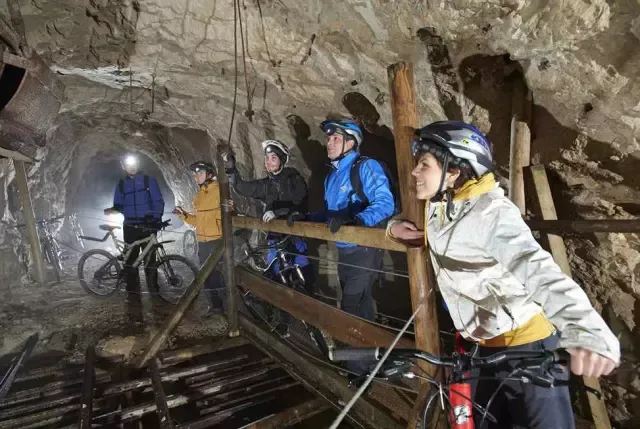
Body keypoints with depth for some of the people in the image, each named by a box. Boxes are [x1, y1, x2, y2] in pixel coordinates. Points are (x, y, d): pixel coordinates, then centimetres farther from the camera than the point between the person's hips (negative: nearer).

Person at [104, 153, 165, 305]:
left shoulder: (149, 181, 0)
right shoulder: (121, 184, 9)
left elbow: (158, 202, -4)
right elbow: (119, 206, 11)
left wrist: (156, 218, -19)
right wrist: (112, 210, -12)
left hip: (148, 226, -2)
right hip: (130, 227, 3)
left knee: (150, 259, 1)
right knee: (130, 260, 1)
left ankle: (154, 291, 11)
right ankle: (133, 292, 8)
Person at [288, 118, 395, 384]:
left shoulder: (367, 167, -13)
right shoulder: (331, 176, 13)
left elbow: (385, 204, -25)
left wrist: (354, 220, -40)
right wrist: (305, 218, 4)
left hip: (363, 251, -8)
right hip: (344, 251, 8)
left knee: (353, 312, -4)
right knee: (358, 309, 19)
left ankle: (358, 370, 13)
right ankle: (369, 358, 38)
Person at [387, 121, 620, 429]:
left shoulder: (491, 212, -23)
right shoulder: (437, 208, 0)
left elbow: (538, 270, -37)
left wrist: (588, 333, -54)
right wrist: (396, 227, -1)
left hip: (528, 343, -7)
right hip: (488, 344, 7)